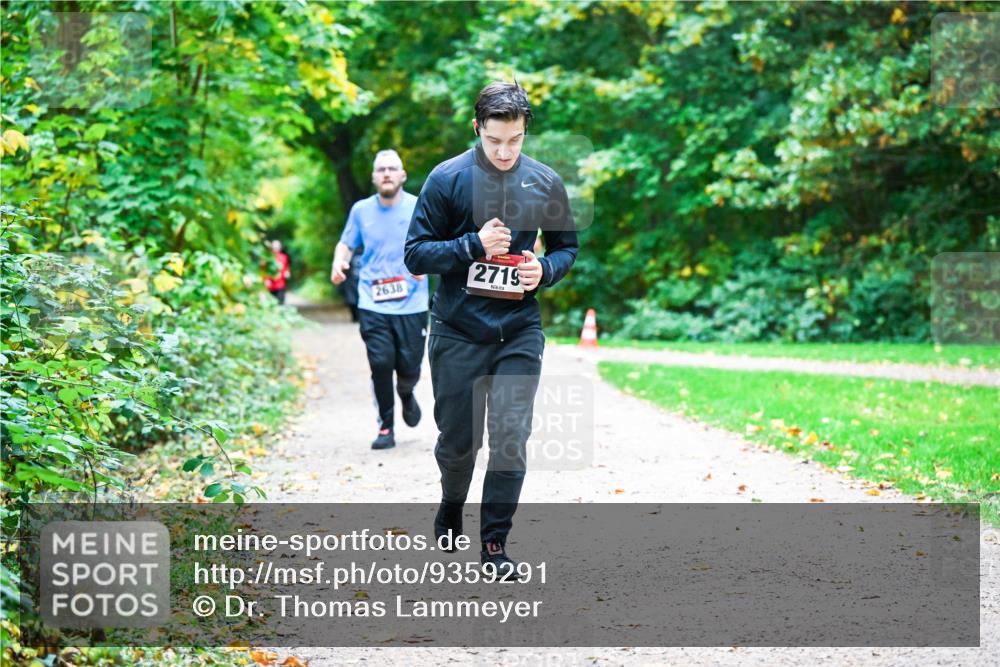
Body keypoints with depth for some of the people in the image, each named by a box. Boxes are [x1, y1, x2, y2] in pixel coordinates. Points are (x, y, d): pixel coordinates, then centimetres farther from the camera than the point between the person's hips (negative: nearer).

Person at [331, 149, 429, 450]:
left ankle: (406, 395, 37)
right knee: (381, 364, -9)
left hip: (411, 304, 0)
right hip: (373, 306, 1)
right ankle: (385, 428, 7)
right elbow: (346, 244, 16)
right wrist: (339, 263, -6)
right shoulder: (361, 210, 6)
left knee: (409, 369, -1)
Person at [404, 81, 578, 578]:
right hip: (457, 333, -1)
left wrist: (545, 270, -8)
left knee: (511, 439, -7)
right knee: (457, 441, 9)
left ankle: (495, 542, 4)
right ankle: (450, 516, 38)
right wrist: (474, 245, -19)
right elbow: (416, 253, -5)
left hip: (519, 332, 1)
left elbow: (567, 247, 14)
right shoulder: (447, 179, -6)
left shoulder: (546, 183, 2)